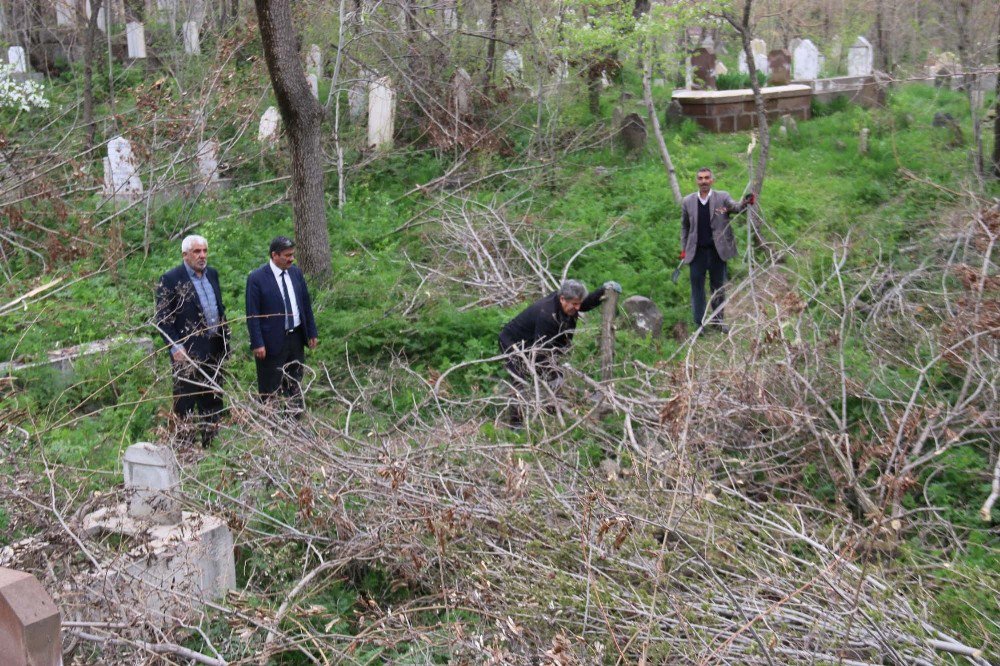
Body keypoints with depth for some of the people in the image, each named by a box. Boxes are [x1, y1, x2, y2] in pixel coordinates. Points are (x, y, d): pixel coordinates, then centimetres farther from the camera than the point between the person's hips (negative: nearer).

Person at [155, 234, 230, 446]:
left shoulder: (212, 274, 10)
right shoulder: (170, 279, -10)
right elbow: (163, 318, -11)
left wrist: (225, 337, 14)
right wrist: (174, 347, -18)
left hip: (214, 350, 7)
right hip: (187, 352, -7)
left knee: (213, 400, 14)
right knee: (185, 401, 2)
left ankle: (210, 443, 24)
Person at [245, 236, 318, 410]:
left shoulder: (296, 272, 4)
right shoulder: (257, 278, -13)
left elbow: (306, 304, 11)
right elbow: (252, 314, -12)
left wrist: (311, 333, 11)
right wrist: (257, 344, -16)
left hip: (296, 337, 6)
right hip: (273, 341, -6)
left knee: (295, 384, 16)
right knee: (271, 389, 3)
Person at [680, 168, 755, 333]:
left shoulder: (722, 197, -1)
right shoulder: (688, 201, 3)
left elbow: (735, 207, -19)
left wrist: (745, 203, -41)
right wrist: (683, 249, 6)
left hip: (717, 251, 0)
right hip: (697, 252, 1)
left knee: (718, 287, 10)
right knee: (697, 288, 6)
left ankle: (717, 320, 24)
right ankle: (699, 323, 16)